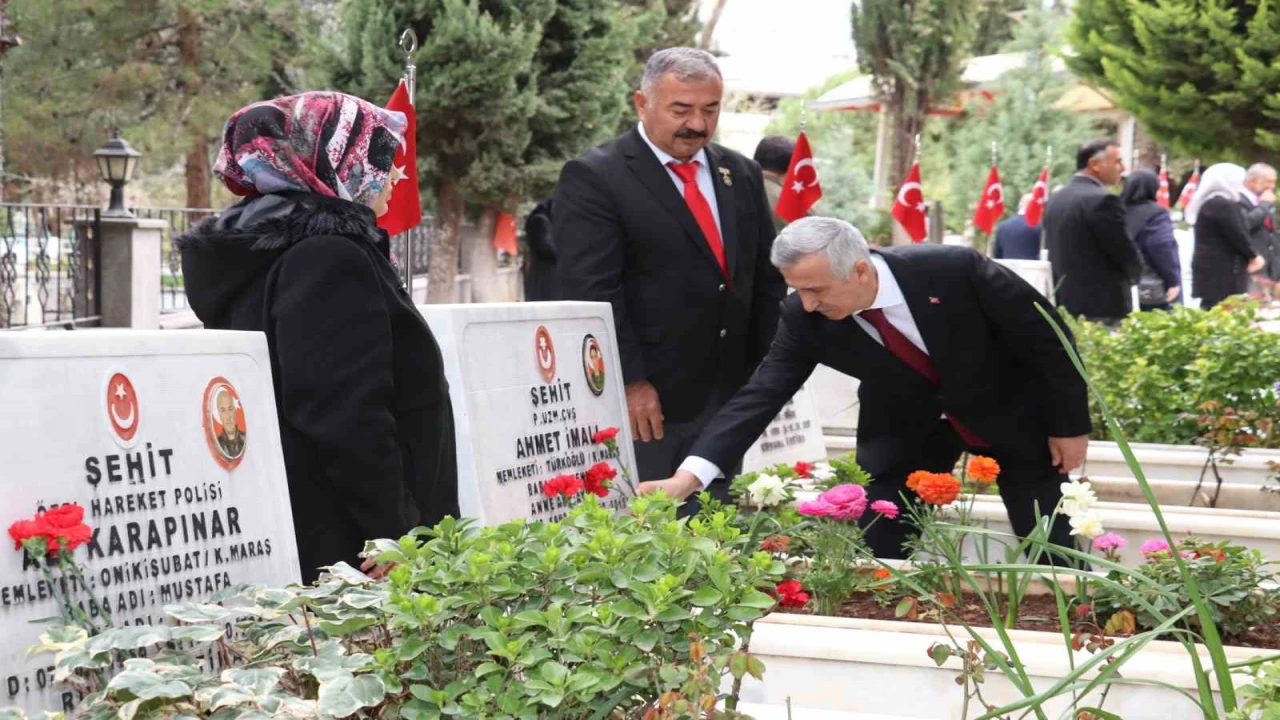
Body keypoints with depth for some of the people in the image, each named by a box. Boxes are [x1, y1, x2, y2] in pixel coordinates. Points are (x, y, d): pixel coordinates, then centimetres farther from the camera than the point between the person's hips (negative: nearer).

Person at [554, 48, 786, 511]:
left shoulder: (741, 175, 13)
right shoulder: (593, 178, -7)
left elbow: (767, 278, 17)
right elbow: (592, 292, -13)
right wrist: (629, 381, -17)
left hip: (728, 398, 6)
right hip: (643, 401, -6)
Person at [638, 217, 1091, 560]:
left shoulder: (953, 271, -33)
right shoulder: (805, 318, -24)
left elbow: (1045, 334, -20)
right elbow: (762, 393, -24)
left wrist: (1069, 424, -12)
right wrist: (689, 475, -36)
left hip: (1012, 413, -2)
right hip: (908, 426, 2)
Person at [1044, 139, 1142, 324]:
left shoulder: (1054, 200, 11)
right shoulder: (1102, 200, -14)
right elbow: (1128, 257, -11)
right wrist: (1130, 276, 10)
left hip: (1063, 306, 9)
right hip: (1103, 308, -9)